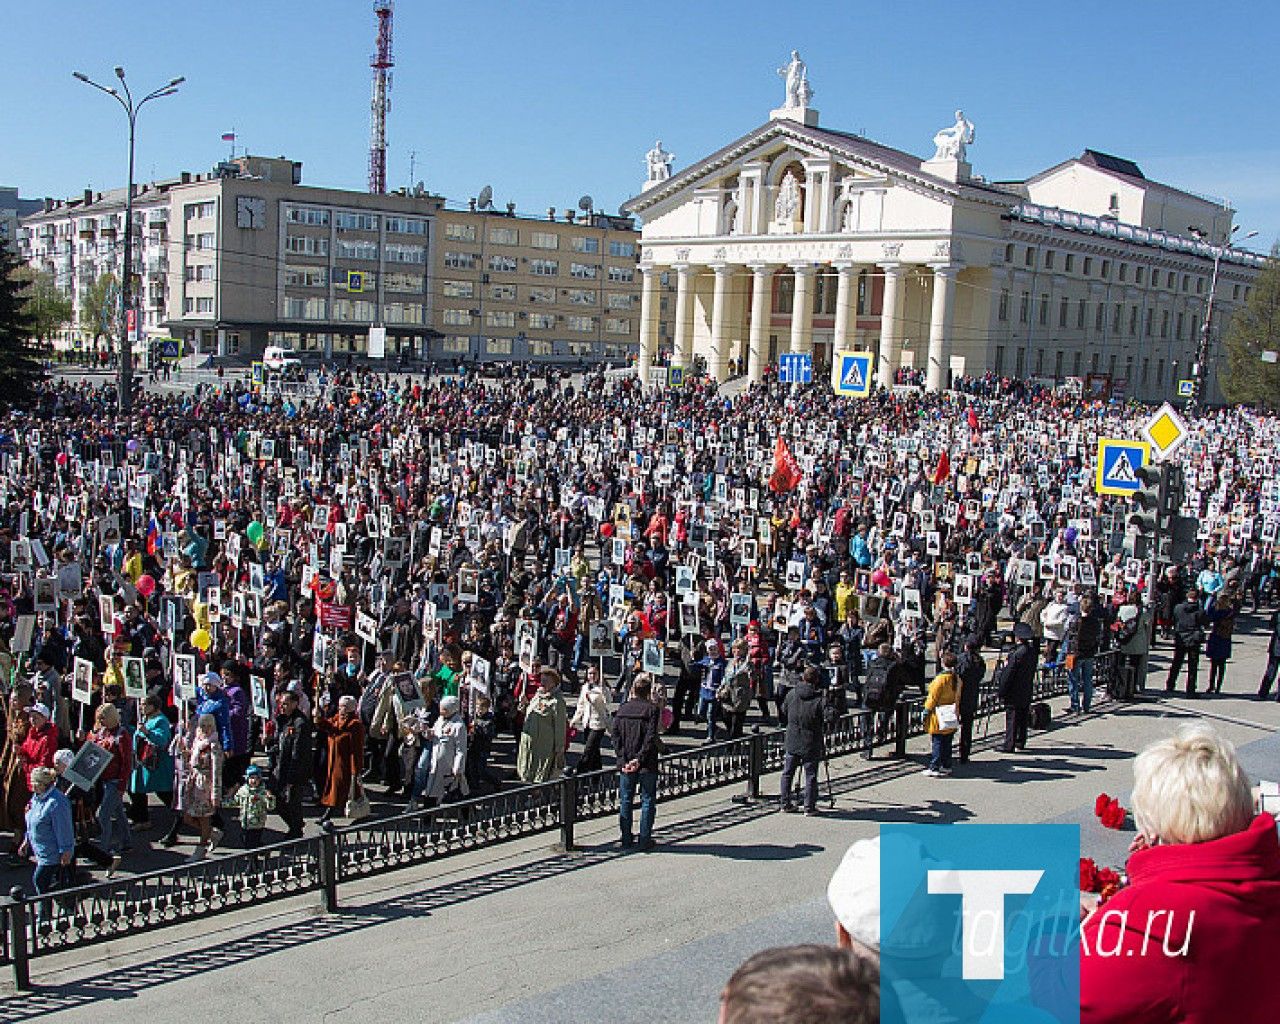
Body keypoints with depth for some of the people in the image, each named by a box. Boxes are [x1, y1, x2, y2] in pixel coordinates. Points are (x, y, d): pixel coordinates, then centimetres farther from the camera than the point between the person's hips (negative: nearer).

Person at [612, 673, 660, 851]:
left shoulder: (622, 709, 4)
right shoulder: (652, 709, -9)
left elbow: (615, 736, -1)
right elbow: (651, 737, -16)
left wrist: (624, 758, -5)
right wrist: (639, 758, -14)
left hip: (625, 763, 4)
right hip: (647, 764, -4)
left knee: (625, 801, 13)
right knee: (648, 801, 6)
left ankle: (626, 839, 17)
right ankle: (645, 841, 7)